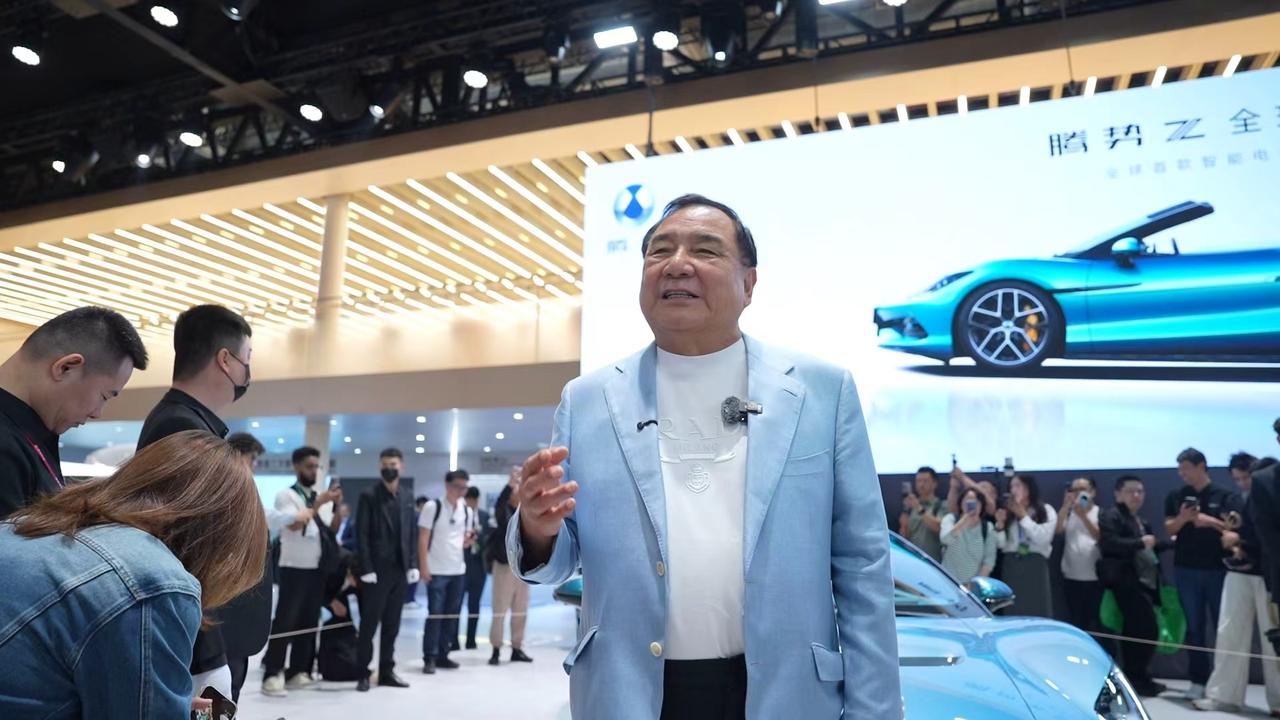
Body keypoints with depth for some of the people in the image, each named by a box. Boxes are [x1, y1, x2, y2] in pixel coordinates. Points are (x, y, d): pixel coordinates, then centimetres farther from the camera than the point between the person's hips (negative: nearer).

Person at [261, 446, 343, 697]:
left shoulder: (322, 498, 12)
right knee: (285, 622, -5)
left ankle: (298, 672, 16)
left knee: (308, 622, 9)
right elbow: (294, 524, -20)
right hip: (293, 569, -6)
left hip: (317, 569, 6)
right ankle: (272, 676, 0)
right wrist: (318, 504, -21)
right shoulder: (286, 495, -6)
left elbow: (331, 530, 9)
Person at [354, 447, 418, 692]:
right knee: (369, 624, 1)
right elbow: (361, 535, -8)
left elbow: (410, 534, 12)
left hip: (400, 570, 5)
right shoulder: (369, 496, -4)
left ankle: (387, 671, 18)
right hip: (376, 571, -5)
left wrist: (413, 565, 4)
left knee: (392, 625, 10)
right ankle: (363, 673, 10)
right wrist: (366, 569, -14)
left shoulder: (406, 497, 11)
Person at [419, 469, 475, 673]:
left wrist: (469, 541, -8)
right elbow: (423, 539, -7)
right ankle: (429, 658, 5)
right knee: (435, 614, -3)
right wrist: (423, 567, -12)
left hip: (458, 570, 5)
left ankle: (443, 655, 17)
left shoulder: (467, 511, 8)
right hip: (436, 570, -5)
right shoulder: (432, 507, -6)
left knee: (452, 615, 8)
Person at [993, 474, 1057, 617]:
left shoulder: (1046, 511, 5)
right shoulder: (1008, 511, 11)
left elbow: (1043, 539, -10)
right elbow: (1000, 544, 8)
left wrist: (1023, 516, -9)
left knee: (1037, 610, -4)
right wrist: (1000, 525, -9)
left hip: (1035, 564, -2)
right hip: (1011, 564, 2)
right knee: (1012, 611, 2)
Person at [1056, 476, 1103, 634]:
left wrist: (1083, 516, -21)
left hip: (1095, 577, -2)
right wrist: (1066, 505, -11)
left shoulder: (1100, 513, 1)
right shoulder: (1068, 513, 9)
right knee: (1076, 622, 8)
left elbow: (1100, 536, -12)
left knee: (1096, 623, 2)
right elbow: (1057, 530, -8)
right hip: (1071, 577, 3)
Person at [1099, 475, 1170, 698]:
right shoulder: (1111, 516, -7)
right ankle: (1139, 679, -3)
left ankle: (1133, 678, 19)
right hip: (1127, 582, -9)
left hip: (1143, 581, 10)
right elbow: (1109, 543, -22)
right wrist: (1140, 542, -22)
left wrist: (1169, 542, 23)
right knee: (1147, 629, -12)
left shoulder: (1139, 521, 24)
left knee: (1135, 630, 12)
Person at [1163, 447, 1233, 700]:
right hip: (1186, 569, 2)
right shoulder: (1176, 496, 8)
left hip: (1218, 568, -2)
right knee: (1194, 627, 4)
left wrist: (1211, 522, -18)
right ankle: (1199, 680, 10)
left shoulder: (1223, 495, 1)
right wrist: (1182, 518, -13)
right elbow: (1169, 529, 6)